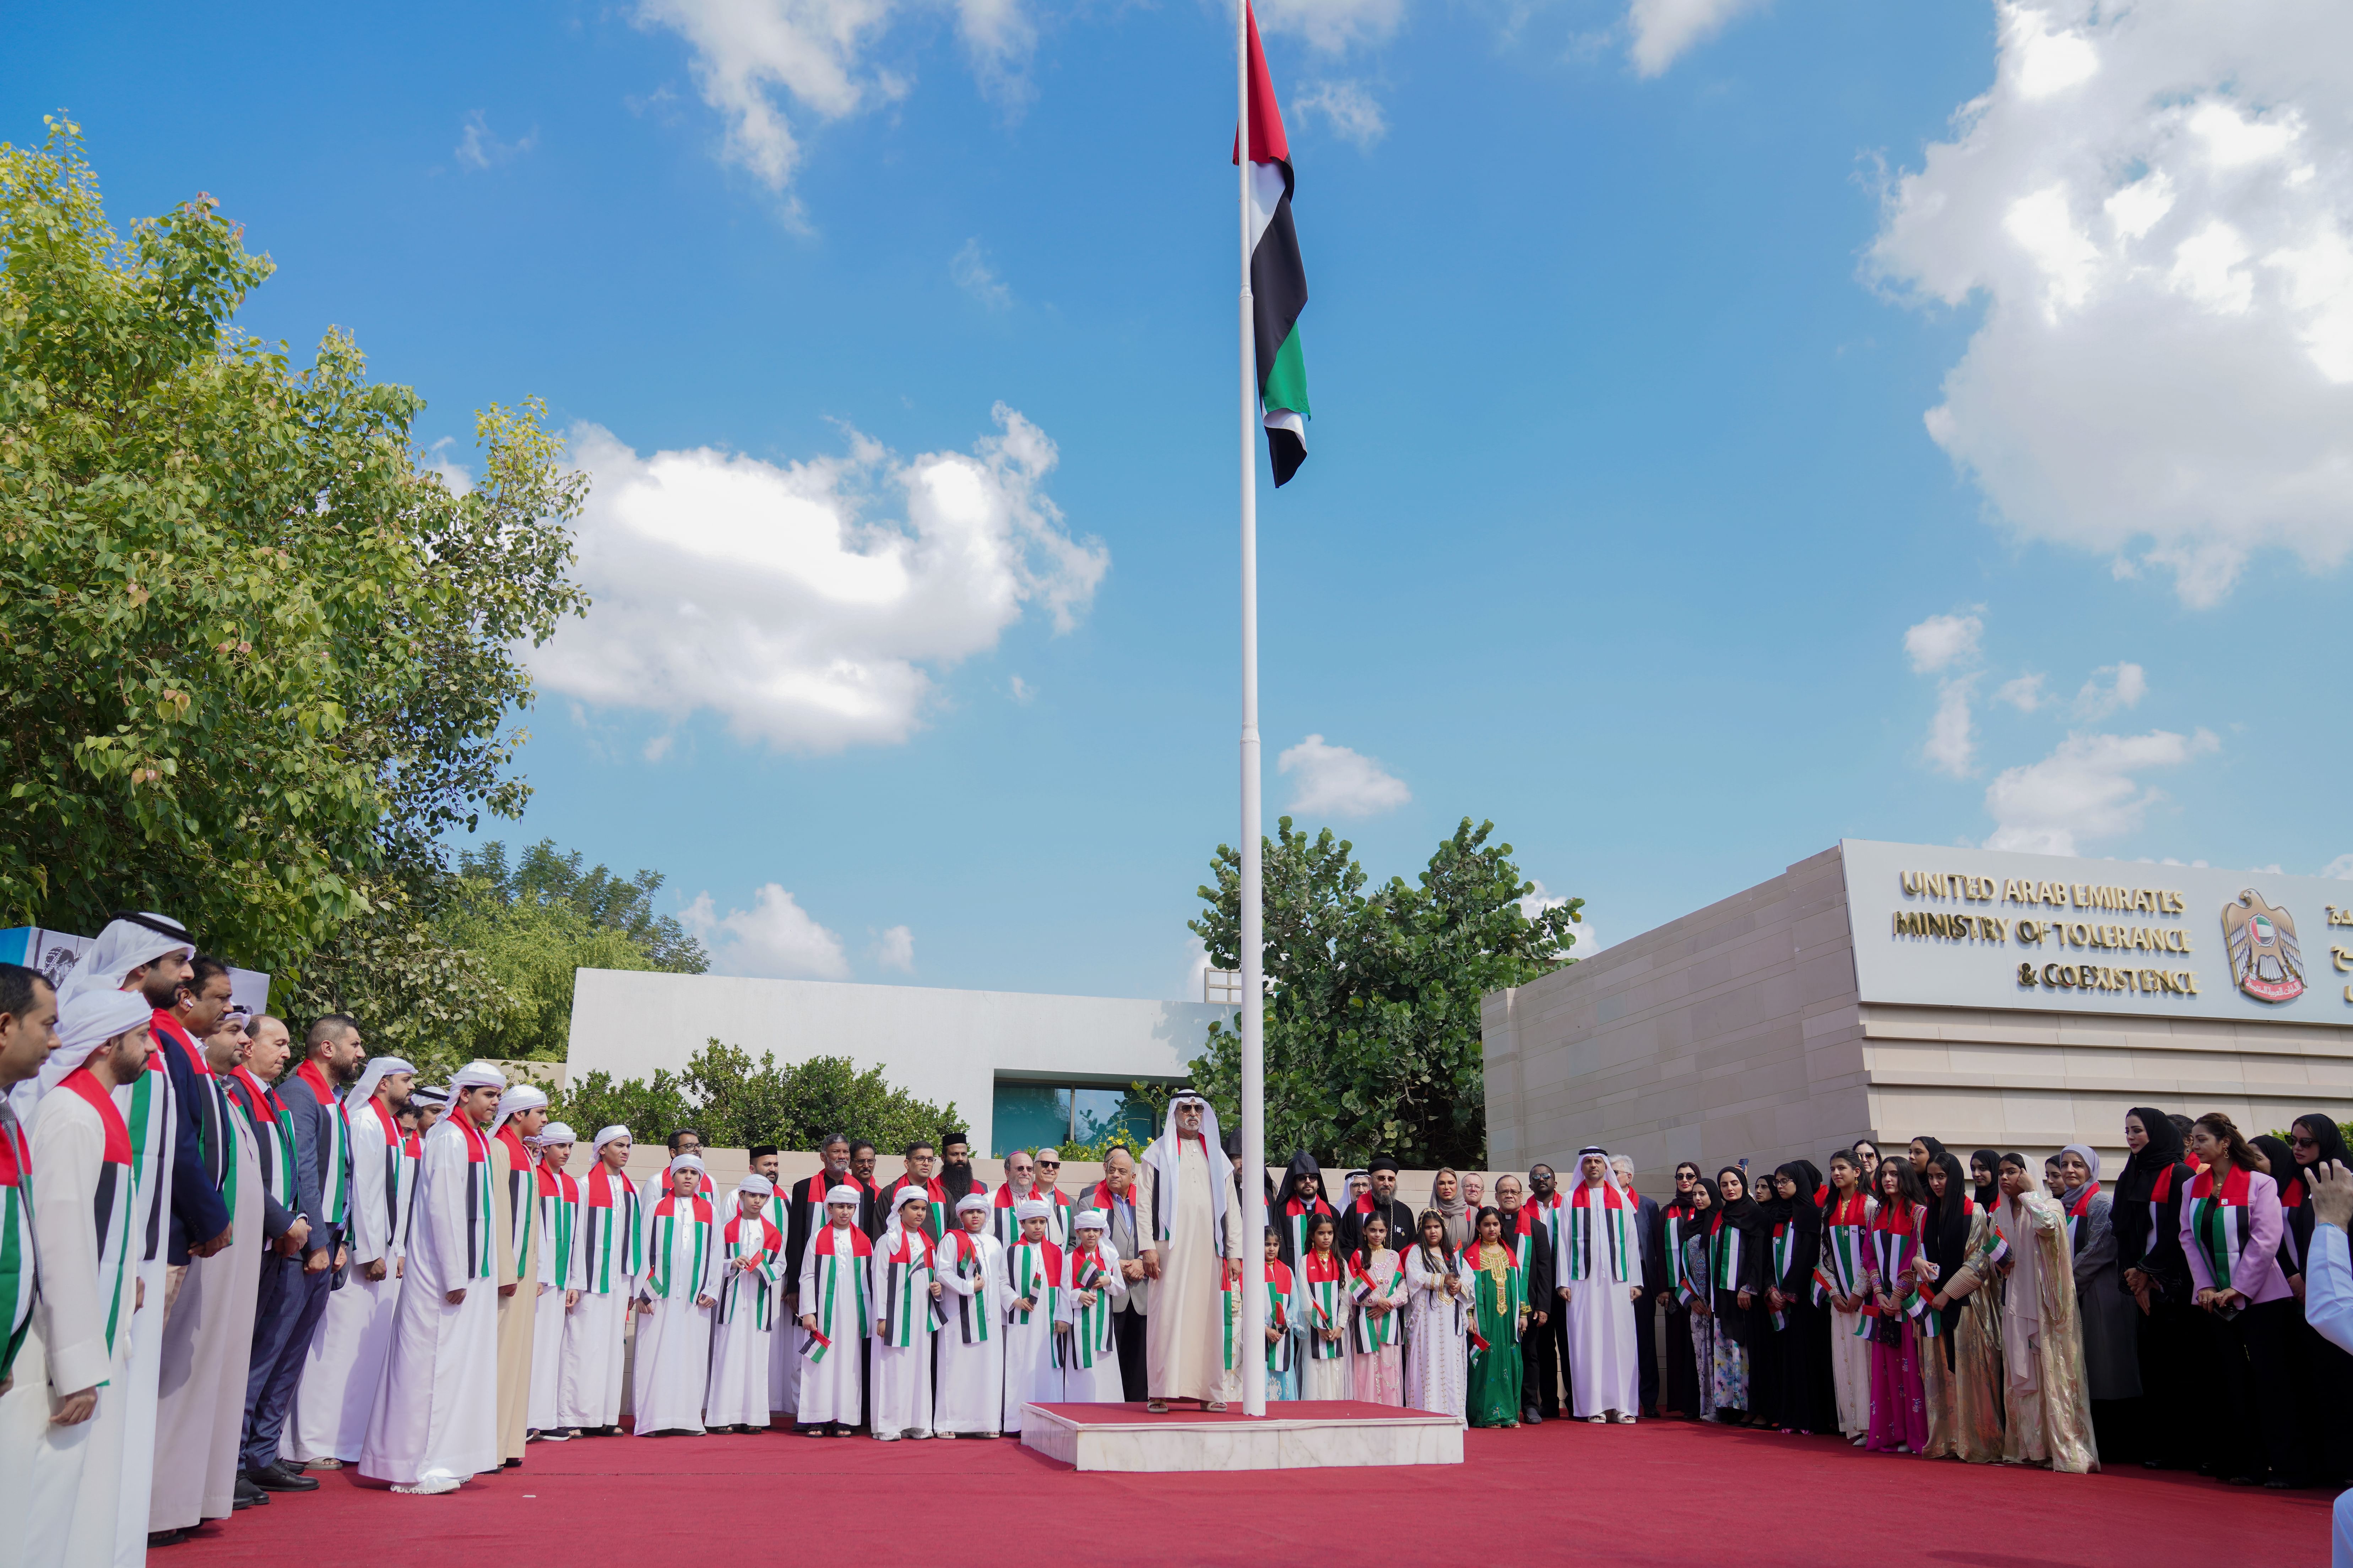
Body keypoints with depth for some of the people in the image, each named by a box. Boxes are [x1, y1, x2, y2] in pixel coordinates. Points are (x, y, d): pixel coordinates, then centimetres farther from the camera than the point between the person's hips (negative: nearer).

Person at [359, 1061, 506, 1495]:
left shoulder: (478, 1139, 14)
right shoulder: (450, 1139, -14)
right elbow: (443, 1210, -19)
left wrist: (471, 1273, 15)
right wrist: (454, 1277, -19)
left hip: (472, 1271, 9)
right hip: (445, 1271, -9)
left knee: (457, 1360, 13)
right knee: (433, 1360, -4)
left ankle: (440, 1458, 20)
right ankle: (415, 1467, 2)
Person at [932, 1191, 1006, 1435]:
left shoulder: (994, 1244, 17)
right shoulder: (952, 1240, 2)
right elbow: (943, 1273, -8)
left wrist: (1013, 1300, 7)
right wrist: (968, 1287, -14)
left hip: (988, 1315, 5)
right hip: (959, 1315, -5)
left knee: (989, 1366, 2)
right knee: (956, 1367, -5)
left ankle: (986, 1423, 7)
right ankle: (948, 1422, -1)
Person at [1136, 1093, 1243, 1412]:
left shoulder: (1217, 1155, 18)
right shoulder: (1159, 1152, 8)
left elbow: (1231, 1206, 16)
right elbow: (1145, 1201, 1)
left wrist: (1234, 1253, 7)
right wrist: (1148, 1247, -9)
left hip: (1208, 1250, 3)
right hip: (1171, 1249, -3)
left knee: (1209, 1317, 2)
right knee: (1167, 1314, -8)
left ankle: (1210, 1391, 6)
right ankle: (1161, 1391, -6)